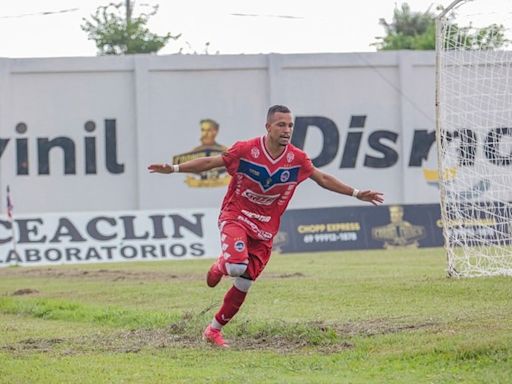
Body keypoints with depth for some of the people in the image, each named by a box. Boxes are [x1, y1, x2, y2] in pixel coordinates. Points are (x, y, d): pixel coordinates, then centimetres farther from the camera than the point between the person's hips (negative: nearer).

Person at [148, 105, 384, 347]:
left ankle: (214, 330, 22)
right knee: (237, 266, -31)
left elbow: (323, 179, 11)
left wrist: (356, 194, 9)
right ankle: (220, 267, 8)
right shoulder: (246, 150, -14)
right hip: (235, 217, -4)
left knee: (243, 285, 4)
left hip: (265, 229, 4)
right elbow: (210, 162, -4)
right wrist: (174, 169, -10)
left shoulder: (297, 159, -5)